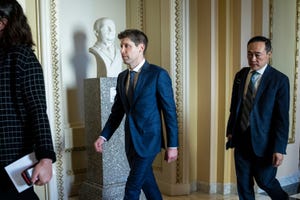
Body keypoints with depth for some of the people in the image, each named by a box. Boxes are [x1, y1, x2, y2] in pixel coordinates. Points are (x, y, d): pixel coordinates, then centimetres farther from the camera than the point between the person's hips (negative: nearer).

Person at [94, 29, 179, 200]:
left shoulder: (158, 75, -10)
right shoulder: (122, 77, 9)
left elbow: (170, 112, -9)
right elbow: (117, 111, 14)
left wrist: (172, 145, -10)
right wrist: (104, 136, 4)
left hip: (148, 139, -6)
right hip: (131, 141, 6)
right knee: (147, 184, 17)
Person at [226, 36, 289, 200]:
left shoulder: (280, 80, -11)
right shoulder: (241, 75, 4)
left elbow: (282, 117, -13)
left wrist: (279, 148, -15)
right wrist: (230, 130, 12)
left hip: (263, 142, -4)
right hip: (241, 139, 5)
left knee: (265, 181, 9)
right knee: (243, 183, 11)